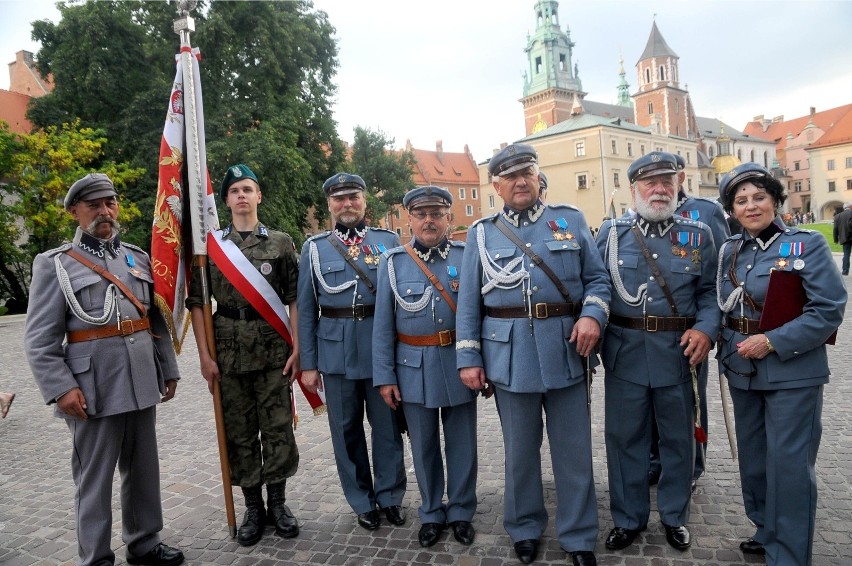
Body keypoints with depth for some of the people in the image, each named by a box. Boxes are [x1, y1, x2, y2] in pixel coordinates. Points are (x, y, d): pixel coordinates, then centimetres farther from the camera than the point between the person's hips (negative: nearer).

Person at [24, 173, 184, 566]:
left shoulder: (138, 257, 11)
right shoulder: (54, 264, -2)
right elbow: (39, 339, -6)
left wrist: (168, 369, 11)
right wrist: (61, 388, -15)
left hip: (142, 383, 5)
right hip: (92, 390, -4)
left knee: (143, 469, 15)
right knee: (94, 478, 7)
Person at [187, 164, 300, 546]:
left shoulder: (281, 242, 3)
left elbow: (295, 300, 1)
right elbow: (197, 301, 2)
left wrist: (296, 348, -5)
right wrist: (204, 355, -4)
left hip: (274, 350, -1)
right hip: (229, 352, 1)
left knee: (278, 428, 6)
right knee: (239, 432, 9)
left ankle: (278, 503, 24)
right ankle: (253, 508, 24)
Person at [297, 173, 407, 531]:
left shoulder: (389, 241, 4)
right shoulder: (314, 248, 5)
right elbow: (306, 309, 5)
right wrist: (308, 364, 2)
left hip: (383, 349, 0)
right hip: (336, 353, 1)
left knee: (387, 426, 9)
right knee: (346, 430, 10)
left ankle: (390, 497, 28)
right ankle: (363, 502, 28)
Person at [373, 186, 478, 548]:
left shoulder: (468, 256, -1)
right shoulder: (392, 262, -1)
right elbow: (383, 324, 0)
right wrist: (384, 376, -3)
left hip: (460, 366, 0)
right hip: (415, 369, 0)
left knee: (462, 444, 12)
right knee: (424, 447, 13)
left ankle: (461, 512, 32)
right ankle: (432, 513, 32)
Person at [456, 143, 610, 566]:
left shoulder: (571, 221, 8)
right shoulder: (481, 233, 7)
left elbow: (597, 278, 8)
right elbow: (468, 302, 5)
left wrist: (592, 314, -11)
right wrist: (469, 358, -1)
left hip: (566, 352, 1)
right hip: (510, 355, 0)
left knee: (574, 449, 9)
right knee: (520, 449, 13)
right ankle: (524, 529, 33)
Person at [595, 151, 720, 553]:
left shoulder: (698, 234, 5)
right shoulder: (611, 233, 3)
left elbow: (710, 292, 7)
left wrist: (706, 328, -11)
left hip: (678, 352, 1)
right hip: (624, 353, 0)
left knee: (678, 439, 14)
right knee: (624, 438, 9)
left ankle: (674, 516, 35)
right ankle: (628, 518, 28)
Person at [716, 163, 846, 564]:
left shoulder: (808, 244, -9)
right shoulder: (730, 250, 6)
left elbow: (829, 310, -14)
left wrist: (773, 342, -20)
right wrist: (728, 342, 1)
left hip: (792, 373, -5)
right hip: (742, 371, 6)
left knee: (788, 464, 0)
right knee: (753, 457, 17)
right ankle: (766, 531, 36)